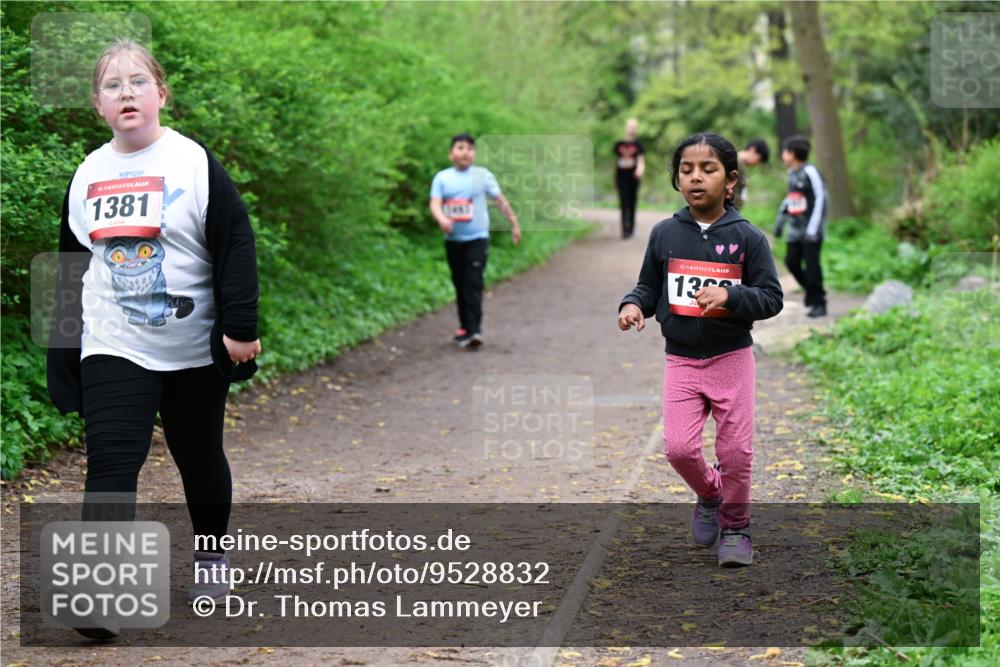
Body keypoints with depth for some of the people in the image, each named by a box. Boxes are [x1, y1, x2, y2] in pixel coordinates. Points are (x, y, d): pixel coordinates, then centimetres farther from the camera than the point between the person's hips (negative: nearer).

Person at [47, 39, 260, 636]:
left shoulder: (196, 165, -7)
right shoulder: (87, 176, 5)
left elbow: (236, 248, -9)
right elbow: (71, 268, 13)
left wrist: (239, 329, -15)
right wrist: (63, 350, 13)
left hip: (194, 351, -2)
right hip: (112, 347, 2)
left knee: (200, 458, 14)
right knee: (111, 464, -13)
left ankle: (212, 556, 38)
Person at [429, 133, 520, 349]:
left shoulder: (483, 176, 1)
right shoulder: (442, 177, 3)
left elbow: (500, 200, 9)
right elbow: (435, 204, -7)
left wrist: (514, 224, 13)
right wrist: (442, 218, -28)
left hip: (477, 238, -3)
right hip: (453, 240, 3)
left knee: (473, 283, -13)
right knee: (459, 284, 11)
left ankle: (474, 330, -18)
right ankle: (464, 326, 21)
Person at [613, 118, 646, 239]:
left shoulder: (638, 145, 1)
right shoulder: (619, 145, 4)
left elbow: (641, 161, -9)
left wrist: (640, 170, -31)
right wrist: (615, 178, 14)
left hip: (633, 178, 0)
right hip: (622, 177, 0)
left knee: (631, 204, 8)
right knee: (624, 203, -10)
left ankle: (630, 228, 19)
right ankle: (625, 228, -15)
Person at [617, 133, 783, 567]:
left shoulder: (747, 237, -7)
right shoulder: (665, 234, 0)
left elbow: (771, 298, -8)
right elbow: (649, 287, 9)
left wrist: (730, 295, -26)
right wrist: (632, 304, -13)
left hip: (731, 358, -2)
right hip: (681, 361, 2)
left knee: (735, 451, 2)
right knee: (678, 448, -7)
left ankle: (735, 527, 24)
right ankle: (709, 495, 25)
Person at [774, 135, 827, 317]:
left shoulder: (810, 172, -14)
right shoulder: (792, 173, 10)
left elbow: (820, 198, -15)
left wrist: (813, 228, -18)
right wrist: (780, 221, 21)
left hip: (811, 228, -8)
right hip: (795, 228, 8)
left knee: (811, 265, -6)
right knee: (792, 262, 5)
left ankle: (819, 303, 4)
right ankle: (812, 293, 22)